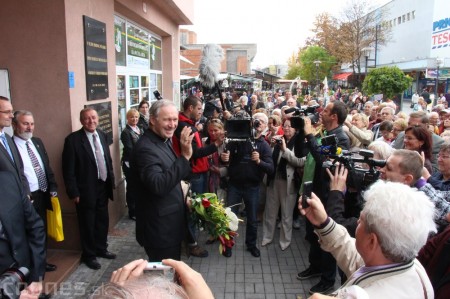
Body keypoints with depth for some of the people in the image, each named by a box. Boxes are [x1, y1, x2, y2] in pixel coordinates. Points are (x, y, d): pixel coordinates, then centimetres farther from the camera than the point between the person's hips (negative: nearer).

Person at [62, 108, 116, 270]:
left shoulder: (102, 135, 5)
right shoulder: (73, 139, -13)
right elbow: (68, 169, -13)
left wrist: (111, 180, 10)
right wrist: (73, 192, -14)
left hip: (103, 186, 6)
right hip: (86, 190, -5)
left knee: (103, 220, 18)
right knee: (88, 224, 9)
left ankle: (101, 249, 37)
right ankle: (89, 255, 28)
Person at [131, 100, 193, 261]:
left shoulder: (164, 140, 7)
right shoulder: (145, 148, -23)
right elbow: (158, 186, -36)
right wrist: (184, 157, -38)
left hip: (170, 224, 9)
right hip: (160, 228, -9)